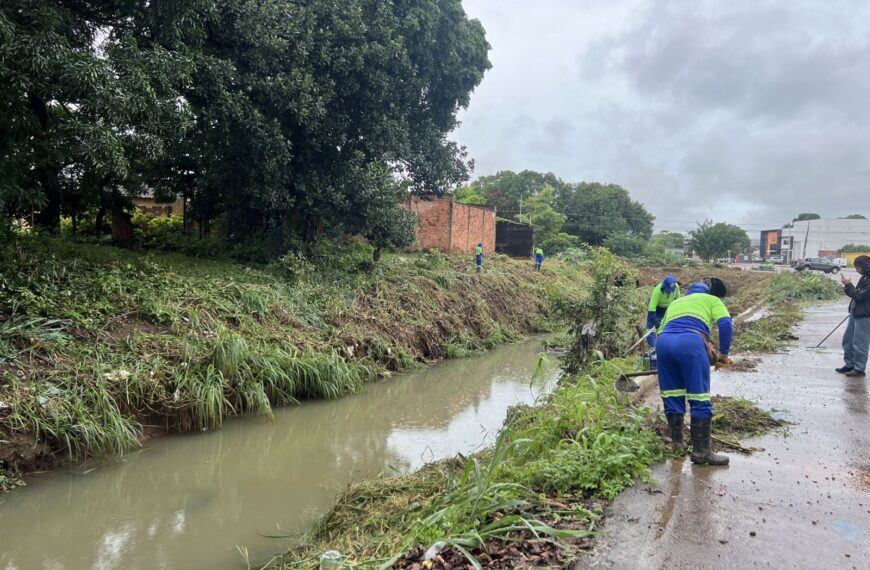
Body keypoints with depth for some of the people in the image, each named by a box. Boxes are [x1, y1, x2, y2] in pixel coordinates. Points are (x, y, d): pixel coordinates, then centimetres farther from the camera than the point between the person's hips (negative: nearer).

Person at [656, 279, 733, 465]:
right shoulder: (712, 300, 27)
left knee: (672, 396, 15)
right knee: (700, 399, 2)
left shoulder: (675, 303, 39)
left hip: (663, 342, 5)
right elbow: (726, 324, 7)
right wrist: (723, 353, 14)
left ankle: (677, 444, 23)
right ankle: (701, 451, 5)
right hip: (690, 342, -4)